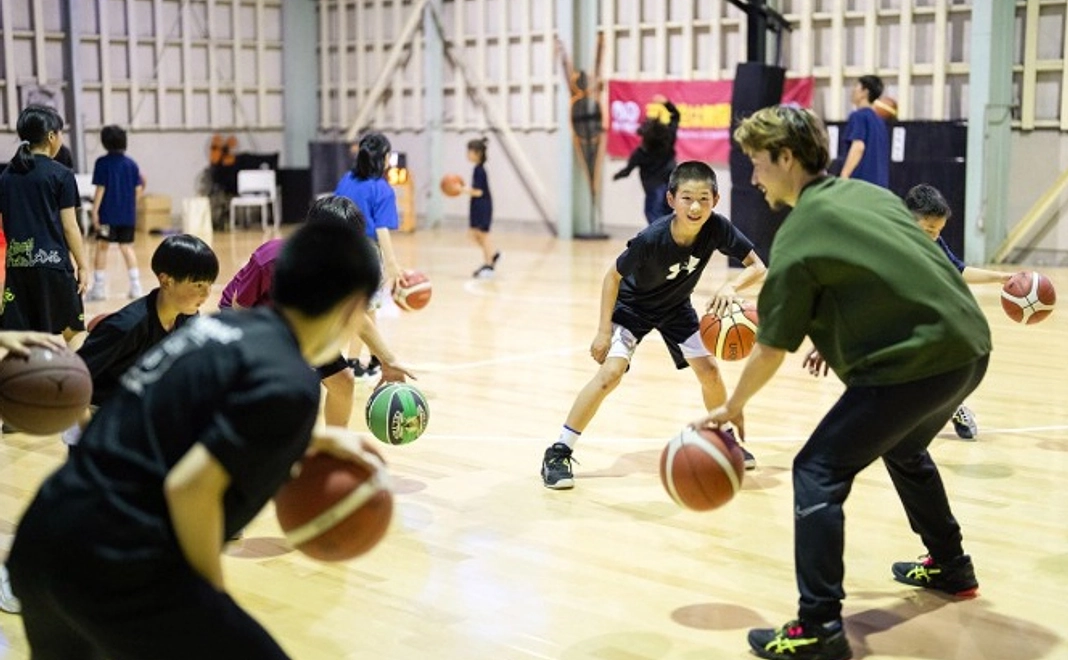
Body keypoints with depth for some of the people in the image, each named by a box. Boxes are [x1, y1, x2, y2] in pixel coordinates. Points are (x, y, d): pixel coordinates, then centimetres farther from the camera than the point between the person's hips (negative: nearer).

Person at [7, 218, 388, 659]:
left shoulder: (225, 326, 11)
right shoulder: (289, 383, -12)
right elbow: (189, 487, -19)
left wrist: (317, 440, 24)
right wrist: (214, 592, -4)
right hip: (120, 568, -9)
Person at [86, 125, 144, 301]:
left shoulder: (102, 162, -6)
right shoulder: (131, 163, 4)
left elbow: (101, 189, -9)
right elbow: (138, 190, 4)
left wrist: (95, 211, -6)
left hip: (108, 214, -3)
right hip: (127, 214, 4)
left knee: (102, 248, 4)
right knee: (127, 248, 11)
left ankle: (99, 288, 6)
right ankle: (135, 286, 8)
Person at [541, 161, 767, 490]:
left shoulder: (717, 228, -27)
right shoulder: (651, 239, -35)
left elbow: (757, 266, -19)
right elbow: (613, 276, -20)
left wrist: (732, 286, -40)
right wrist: (604, 330, -20)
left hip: (676, 307, 4)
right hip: (632, 305, -4)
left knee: (709, 370, -1)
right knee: (611, 373, -20)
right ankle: (558, 453, -13)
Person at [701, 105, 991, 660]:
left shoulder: (799, 237, -10)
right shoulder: (869, 194, 14)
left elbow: (771, 350, -5)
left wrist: (732, 407, 9)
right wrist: (839, 335, 23)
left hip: (917, 363, -9)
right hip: (968, 344, 9)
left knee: (818, 473, -5)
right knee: (902, 448, 33)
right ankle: (949, 566, 47)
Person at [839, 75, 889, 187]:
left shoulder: (858, 116, -6)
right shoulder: (879, 120, 19)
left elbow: (858, 146, -20)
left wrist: (844, 176, -27)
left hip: (861, 178, -8)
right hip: (879, 181, 8)